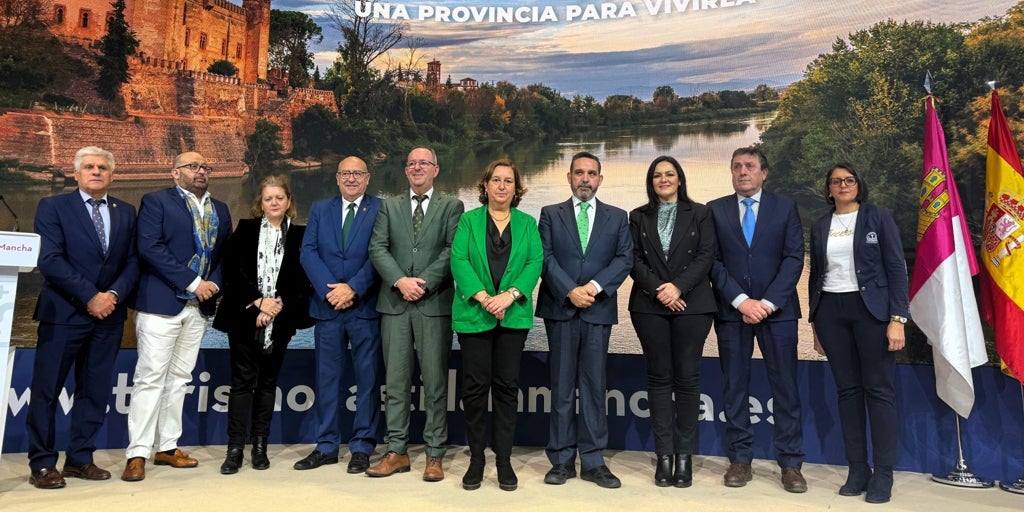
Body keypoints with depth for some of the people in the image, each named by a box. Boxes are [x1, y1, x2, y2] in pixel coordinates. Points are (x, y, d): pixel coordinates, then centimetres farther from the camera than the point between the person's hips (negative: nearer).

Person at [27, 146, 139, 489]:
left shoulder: (126, 212, 11)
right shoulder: (53, 206, 0)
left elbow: (133, 261, 7)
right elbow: (50, 260, -10)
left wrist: (113, 295, -10)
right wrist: (89, 297, -16)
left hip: (109, 314, 4)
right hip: (64, 313, -3)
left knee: (95, 391, 8)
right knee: (47, 390, 2)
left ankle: (79, 459, 18)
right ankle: (42, 464, 13)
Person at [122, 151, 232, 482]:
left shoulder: (220, 210, 16)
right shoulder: (156, 202, -2)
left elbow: (226, 253, 13)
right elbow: (150, 247, -13)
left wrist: (213, 284, -6)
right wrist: (192, 282, -17)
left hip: (199, 306, 6)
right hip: (161, 303, -5)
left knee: (179, 378, 11)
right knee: (151, 378, -4)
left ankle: (167, 447, 20)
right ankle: (138, 453, 4)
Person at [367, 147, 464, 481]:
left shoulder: (451, 206, 7)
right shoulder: (389, 206, 14)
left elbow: (452, 251, -5)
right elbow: (377, 248, 3)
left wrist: (424, 284, -14)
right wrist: (400, 281, -12)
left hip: (435, 303, -2)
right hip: (394, 303, 3)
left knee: (435, 382, 3)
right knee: (396, 381, 7)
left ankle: (435, 455, 12)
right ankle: (397, 452, 17)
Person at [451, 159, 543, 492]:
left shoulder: (527, 224, 11)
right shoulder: (469, 220, 7)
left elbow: (535, 263, -1)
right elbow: (458, 261, -4)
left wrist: (510, 295, -16)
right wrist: (483, 297, -16)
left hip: (514, 315, 1)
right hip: (474, 314, -1)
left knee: (507, 387, 5)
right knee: (475, 387, 2)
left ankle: (504, 460, 15)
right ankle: (476, 458, 15)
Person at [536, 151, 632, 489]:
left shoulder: (617, 217, 13)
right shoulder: (550, 214, 11)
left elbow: (625, 258, 2)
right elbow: (546, 258, 0)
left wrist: (596, 285, -13)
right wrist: (570, 291, -13)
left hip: (598, 309, 1)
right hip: (560, 308, 0)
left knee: (594, 385, 3)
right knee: (562, 385, 4)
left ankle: (593, 461, 12)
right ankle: (562, 460, 13)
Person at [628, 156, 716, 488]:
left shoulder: (699, 213, 9)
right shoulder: (639, 217, 12)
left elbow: (706, 256, 0)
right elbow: (634, 259, 4)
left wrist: (678, 286, -13)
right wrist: (659, 290, -10)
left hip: (692, 304, -1)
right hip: (650, 305, 1)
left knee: (687, 377, -1)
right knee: (659, 378, 2)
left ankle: (684, 455, 8)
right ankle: (664, 455, 8)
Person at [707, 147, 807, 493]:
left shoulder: (785, 208, 7)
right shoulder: (715, 210, 7)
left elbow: (794, 259, -1)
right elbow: (713, 261, 0)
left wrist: (768, 302, -12)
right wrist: (741, 301, -11)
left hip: (777, 309, 0)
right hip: (731, 310, 1)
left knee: (785, 387, 3)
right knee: (735, 388, 5)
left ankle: (790, 464, 12)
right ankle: (740, 460, 15)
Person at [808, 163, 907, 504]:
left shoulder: (878, 218, 2)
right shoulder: (819, 227, 12)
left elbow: (897, 268, -3)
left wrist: (897, 318, -12)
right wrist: (815, 323, 11)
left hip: (871, 309, -3)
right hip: (831, 311, 3)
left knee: (879, 390, -3)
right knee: (847, 390, 6)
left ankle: (883, 474, 5)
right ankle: (857, 469, 12)